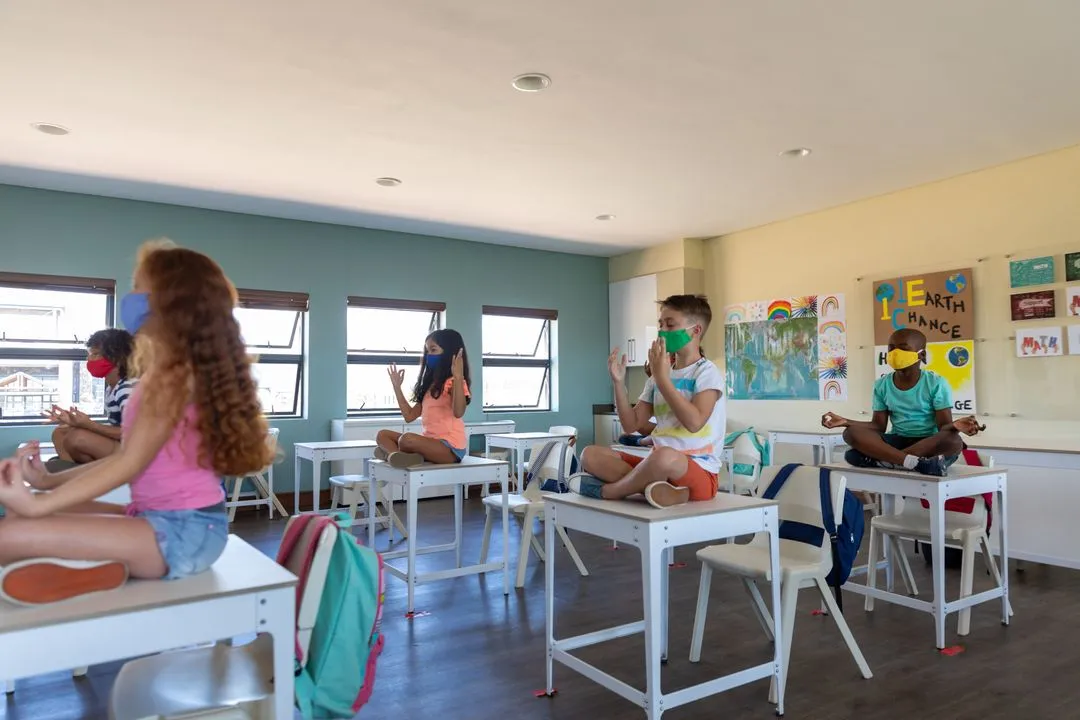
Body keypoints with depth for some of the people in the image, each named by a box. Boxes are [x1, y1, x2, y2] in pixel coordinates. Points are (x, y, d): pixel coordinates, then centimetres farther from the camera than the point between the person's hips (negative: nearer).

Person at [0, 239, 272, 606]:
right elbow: (128, 454, 16)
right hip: (171, 521, 10)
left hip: (183, 532, -10)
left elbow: (130, 463, -17)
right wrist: (50, 480, 8)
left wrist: (36, 504, -13)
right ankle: (85, 563, -2)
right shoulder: (176, 368, 16)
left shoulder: (173, 369, -14)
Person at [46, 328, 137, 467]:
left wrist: (89, 424, -25)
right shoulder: (110, 388, 13)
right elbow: (113, 426, 10)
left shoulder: (128, 387, -17)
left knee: (77, 438, -26)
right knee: (60, 432, 13)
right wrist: (76, 422, 0)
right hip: (114, 447, 10)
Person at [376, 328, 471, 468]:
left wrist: (458, 377, -36)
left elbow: (458, 412, -29)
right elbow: (409, 416, 17)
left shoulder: (453, 382, -8)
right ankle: (396, 454, -25)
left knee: (407, 439, -33)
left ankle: (391, 453, -2)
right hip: (431, 443, 9)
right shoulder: (429, 385, 19)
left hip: (450, 448, -9)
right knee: (383, 435, 5)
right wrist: (397, 386, 19)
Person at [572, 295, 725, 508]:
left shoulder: (706, 373, -5)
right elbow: (632, 423, 11)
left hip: (700, 472, -7)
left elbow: (694, 422, -22)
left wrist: (662, 378, -18)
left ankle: (605, 491, -14)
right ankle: (657, 487, -26)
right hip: (660, 465, 7)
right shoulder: (659, 376, 15)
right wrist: (619, 382, -2)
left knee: (665, 457, -41)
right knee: (591, 454, -5)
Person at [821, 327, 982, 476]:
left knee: (954, 441, -37)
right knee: (852, 432, -24)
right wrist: (845, 421, -10)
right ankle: (915, 462, -41)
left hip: (929, 443, -2)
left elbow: (944, 425, -10)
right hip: (897, 441, 2)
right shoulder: (882, 385, 4)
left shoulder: (936, 383, -5)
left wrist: (954, 425, -34)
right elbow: (878, 426, 4)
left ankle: (885, 460, -34)